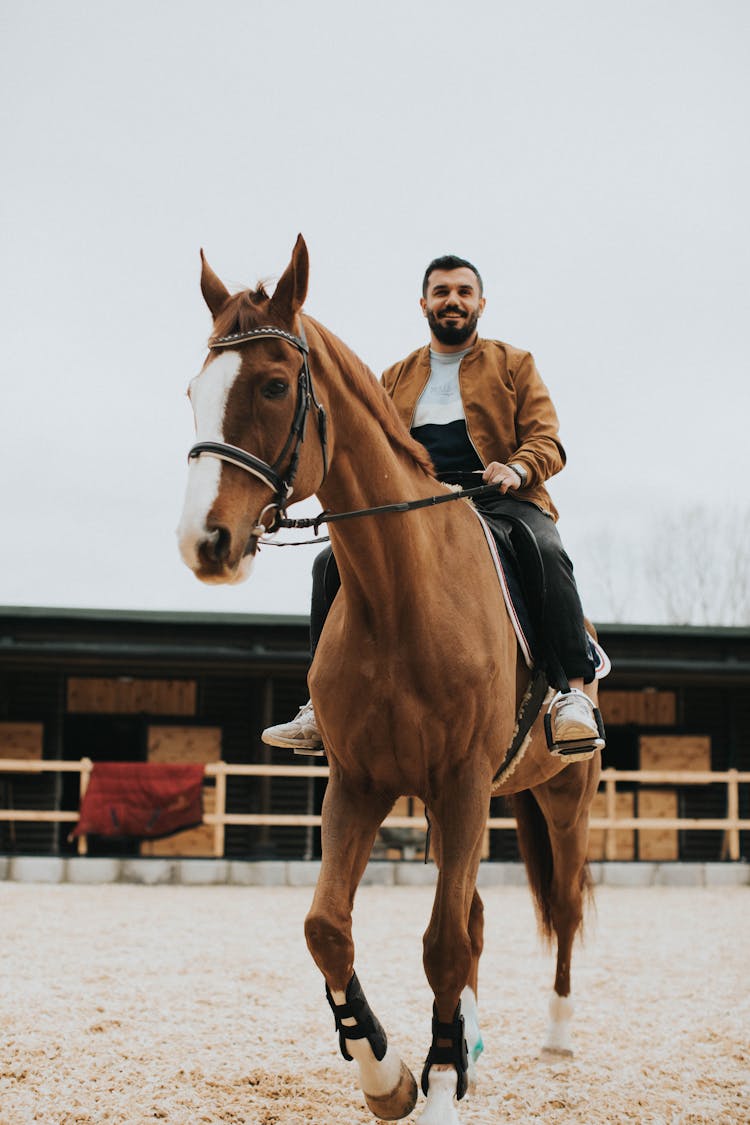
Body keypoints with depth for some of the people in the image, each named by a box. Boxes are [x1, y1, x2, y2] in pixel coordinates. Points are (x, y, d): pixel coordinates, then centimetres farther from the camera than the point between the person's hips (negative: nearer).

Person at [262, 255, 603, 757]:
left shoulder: (515, 365, 15)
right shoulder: (395, 379, 24)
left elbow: (547, 442, 4)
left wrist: (517, 469, -19)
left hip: (500, 502, -3)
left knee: (546, 553, -36)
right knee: (332, 562, -17)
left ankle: (575, 694, -35)